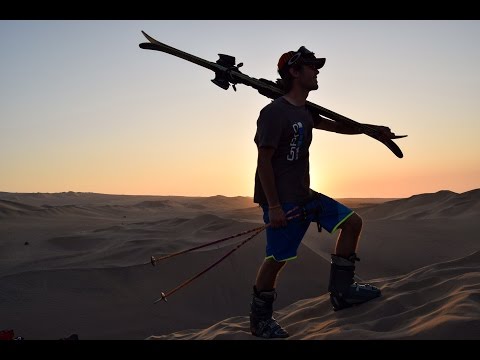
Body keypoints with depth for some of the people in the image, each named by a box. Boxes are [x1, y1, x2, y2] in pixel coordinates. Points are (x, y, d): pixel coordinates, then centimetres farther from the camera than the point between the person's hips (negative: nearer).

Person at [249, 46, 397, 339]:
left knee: (352, 222, 9)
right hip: (282, 201, -9)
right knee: (277, 258, -3)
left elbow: (336, 126, 28)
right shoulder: (275, 112, -16)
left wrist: (373, 128, 21)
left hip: (304, 196, 9)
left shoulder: (305, 112, 12)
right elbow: (263, 160, -19)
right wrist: (273, 206, -21)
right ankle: (260, 320, 16)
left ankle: (341, 292, 15)